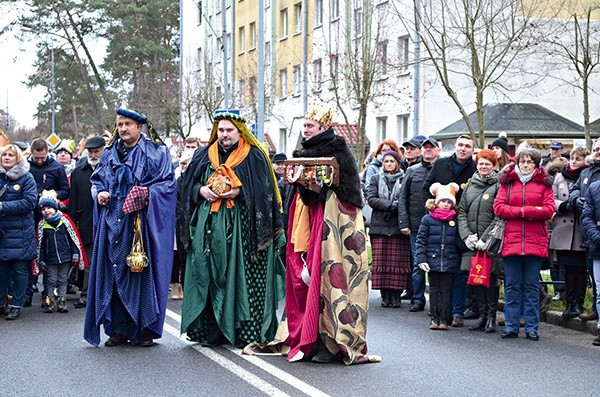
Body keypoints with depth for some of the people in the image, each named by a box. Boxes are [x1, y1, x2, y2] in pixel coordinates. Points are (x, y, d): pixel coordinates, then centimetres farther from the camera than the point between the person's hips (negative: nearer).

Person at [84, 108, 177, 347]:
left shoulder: (156, 152, 3)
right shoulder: (110, 154, 17)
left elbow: (167, 183, -2)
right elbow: (97, 179, 23)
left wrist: (147, 194, -17)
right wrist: (99, 193, 3)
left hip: (143, 220, -4)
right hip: (113, 220, 4)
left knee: (143, 272, -5)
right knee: (115, 272, 1)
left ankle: (145, 329, 2)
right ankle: (119, 328, 7)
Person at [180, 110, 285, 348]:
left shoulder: (254, 157, 4)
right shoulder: (203, 156, 15)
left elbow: (263, 191, -1)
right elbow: (188, 185, 16)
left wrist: (239, 191, -14)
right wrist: (201, 190, -4)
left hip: (241, 227, -3)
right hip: (209, 227, 4)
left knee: (241, 277, -5)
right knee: (209, 276, -1)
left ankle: (245, 332, -1)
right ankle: (211, 330, 3)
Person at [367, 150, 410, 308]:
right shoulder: (376, 178, 14)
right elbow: (371, 199, 2)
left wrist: (395, 207, -15)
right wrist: (389, 205, -10)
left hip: (398, 226, -2)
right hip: (379, 226, 2)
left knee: (398, 261, -5)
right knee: (381, 261, -2)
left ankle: (396, 294, 0)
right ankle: (385, 295, 2)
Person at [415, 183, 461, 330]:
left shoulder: (455, 221, 5)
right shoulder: (427, 219, 1)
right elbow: (420, 240, -1)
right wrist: (421, 259, -8)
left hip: (449, 262, 1)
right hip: (433, 261, -1)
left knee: (446, 290, 4)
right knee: (434, 289, 7)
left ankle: (443, 319, 10)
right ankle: (434, 318, 13)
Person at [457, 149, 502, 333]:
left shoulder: (499, 186, -3)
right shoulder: (470, 185, 14)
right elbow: (462, 212, 11)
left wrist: (485, 239, -15)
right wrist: (467, 236, -3)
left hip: (490, 242, -5)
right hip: (471, 242, 5)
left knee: (491, 276, -3)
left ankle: (491, 317, 5)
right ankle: (482, 315, 15)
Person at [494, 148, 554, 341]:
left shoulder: (544, 183, 7)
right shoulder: (507, 182, 10)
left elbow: (549, 210, -4)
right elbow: (498, 208, 0)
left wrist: (524, 211, -11)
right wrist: (522, 211, -10)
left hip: (535, 242, -1)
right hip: (511, 240, 1)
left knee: (532, 286, 4)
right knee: (512, 286, 4)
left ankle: (532, 328, 9)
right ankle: (511, 327, 10)